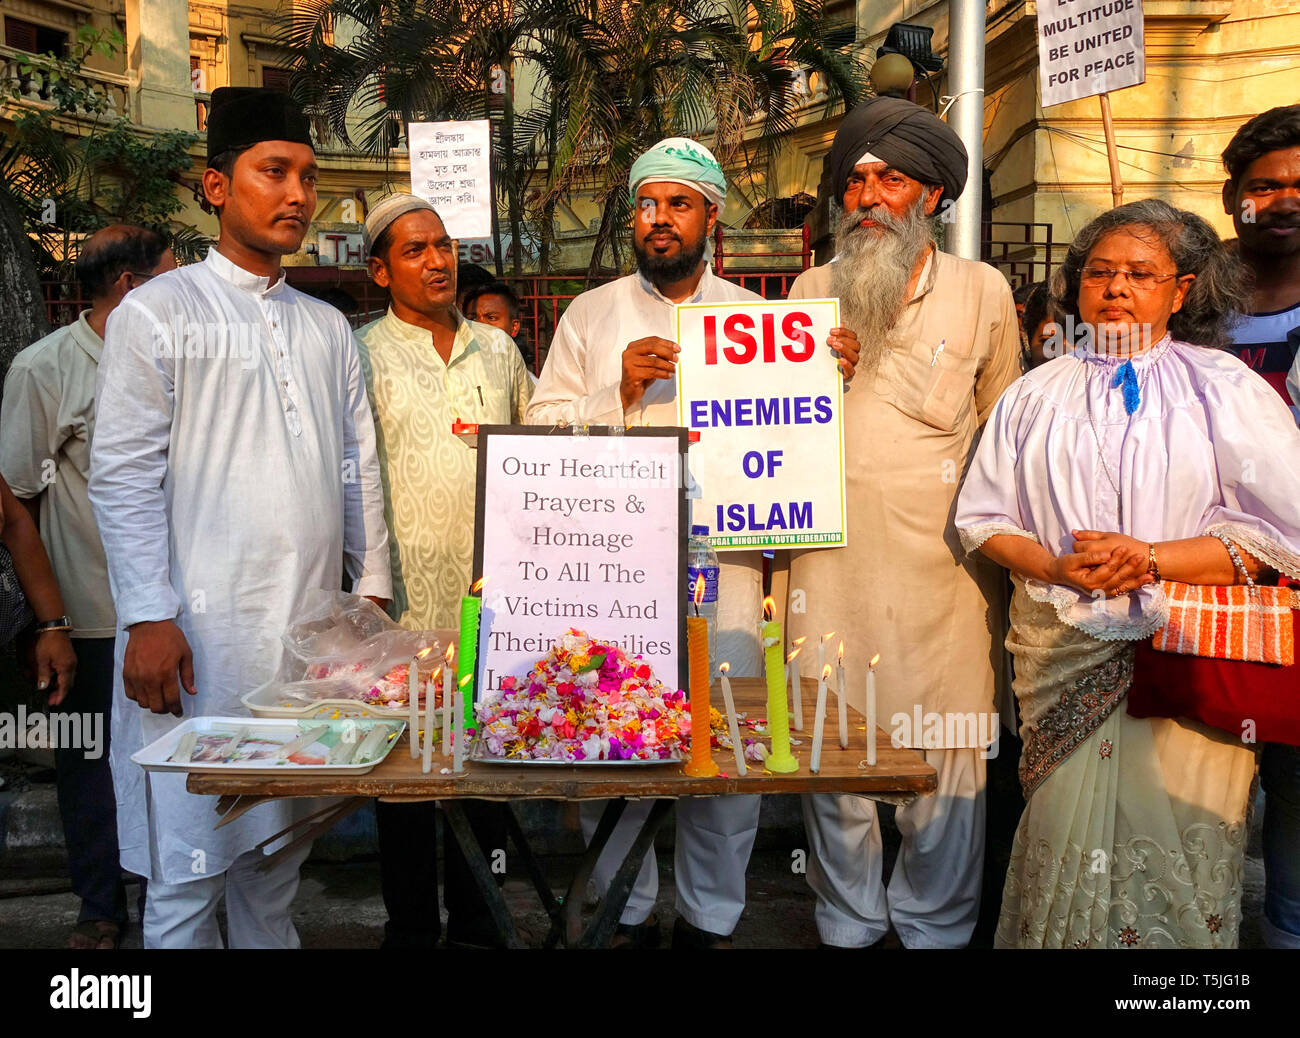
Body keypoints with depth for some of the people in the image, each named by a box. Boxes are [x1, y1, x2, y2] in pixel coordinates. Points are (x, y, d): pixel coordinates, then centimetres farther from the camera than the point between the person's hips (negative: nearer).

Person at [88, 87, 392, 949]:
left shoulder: (328, 327, 15)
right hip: (202, 632, -5)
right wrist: (149, 618, -12)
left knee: (281, 845, 15)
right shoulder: (158, 313, -1)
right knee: (189, 861, 2)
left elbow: (358, 466, 15)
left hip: (310, 629, 5)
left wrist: (372, 588, 10)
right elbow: (123, 478, -6)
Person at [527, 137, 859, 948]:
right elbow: (543, 433, 2)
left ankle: (713, 917, 25)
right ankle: (624, 912, 26)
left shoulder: (754, 318, 11)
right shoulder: (591, 315, 9)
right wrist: (621, 391, -12)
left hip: (725, 565, 1)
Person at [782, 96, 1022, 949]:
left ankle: (937, 926, 24)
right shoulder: (811, 290, 12)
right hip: (830, 563, 2)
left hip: (941, 562, -1)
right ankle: (848, 923, 26)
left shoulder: (982, 291, 7)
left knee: (946, 751, 4)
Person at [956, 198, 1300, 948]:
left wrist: (1152, 560, -15)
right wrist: (1056, 567, -11)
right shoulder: (1036, 395, 11)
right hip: (1063, 649, 2)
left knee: (1174, 850, 1)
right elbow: (984, 517, 8)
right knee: (1065, 843, 6)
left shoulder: (1228, 389, 3)